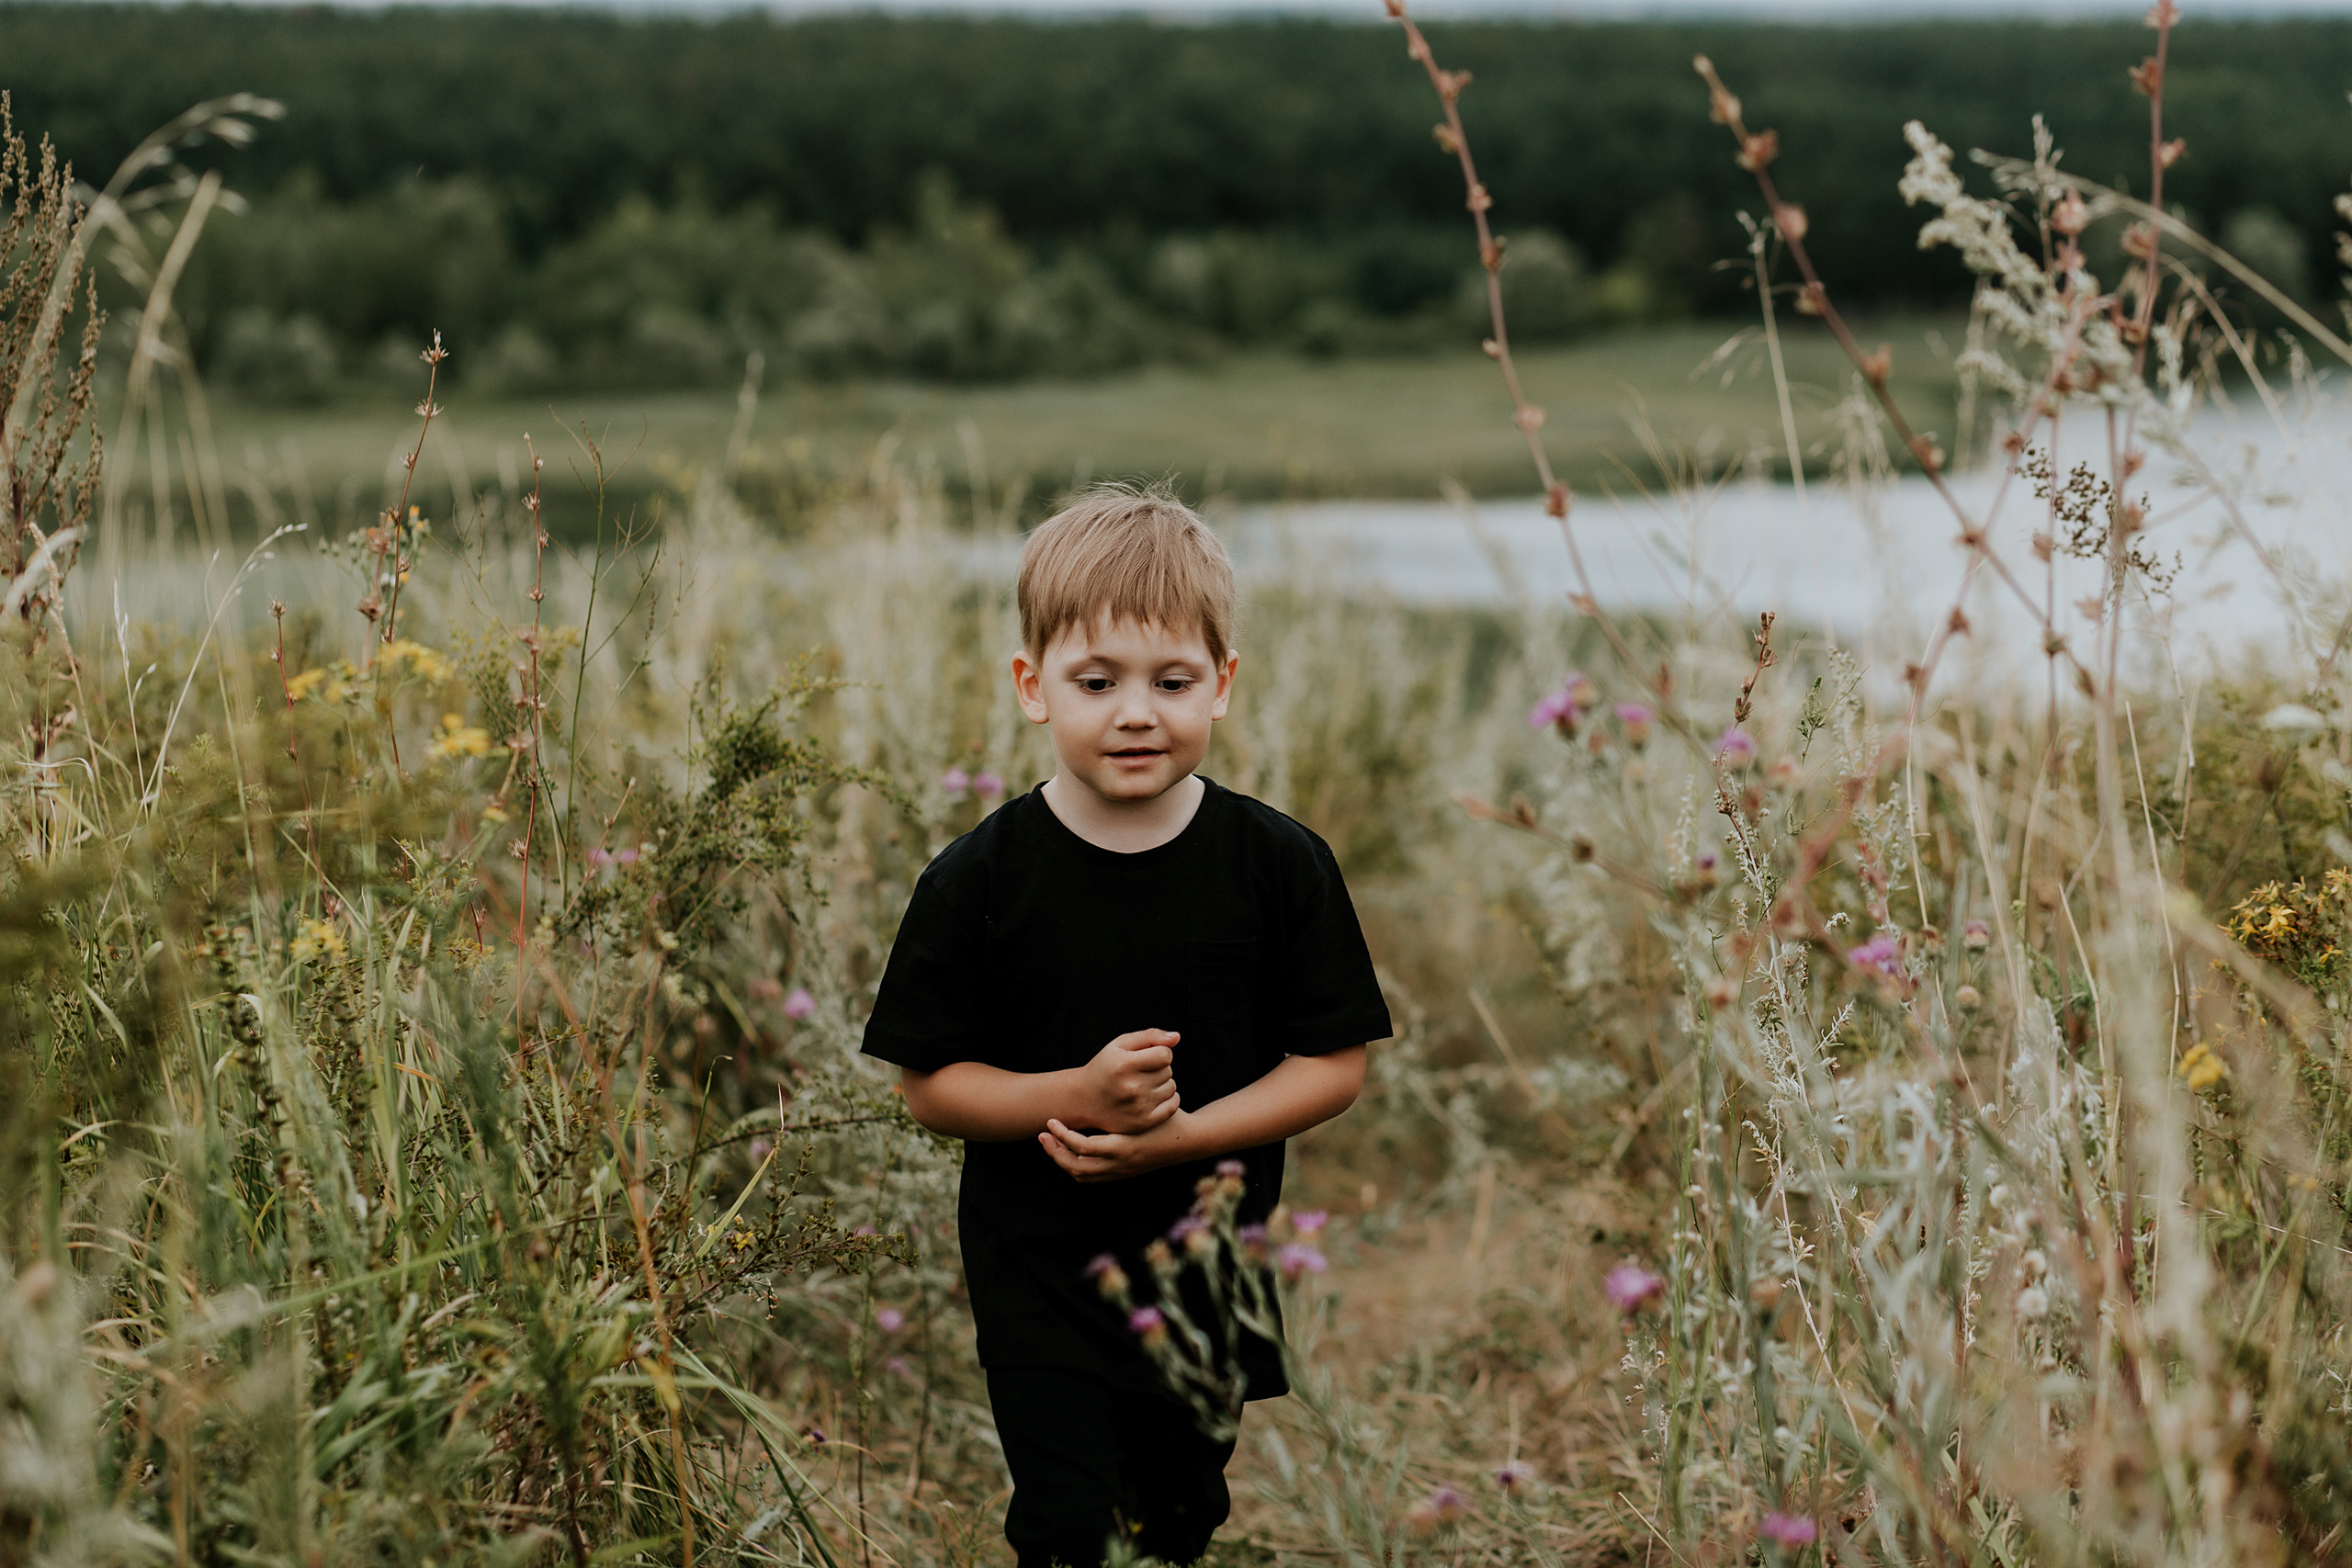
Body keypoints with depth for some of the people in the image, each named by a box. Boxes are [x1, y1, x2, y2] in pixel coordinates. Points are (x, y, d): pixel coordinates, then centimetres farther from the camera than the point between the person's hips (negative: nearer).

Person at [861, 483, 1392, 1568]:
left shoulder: (1281, 865, -8)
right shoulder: (976, 881, -10)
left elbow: (1335, 1066, -6)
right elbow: (929, 1085, -7)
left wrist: (1183, 1132, -20)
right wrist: (1076, 1094, -24)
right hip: (1040, 1271, -2)